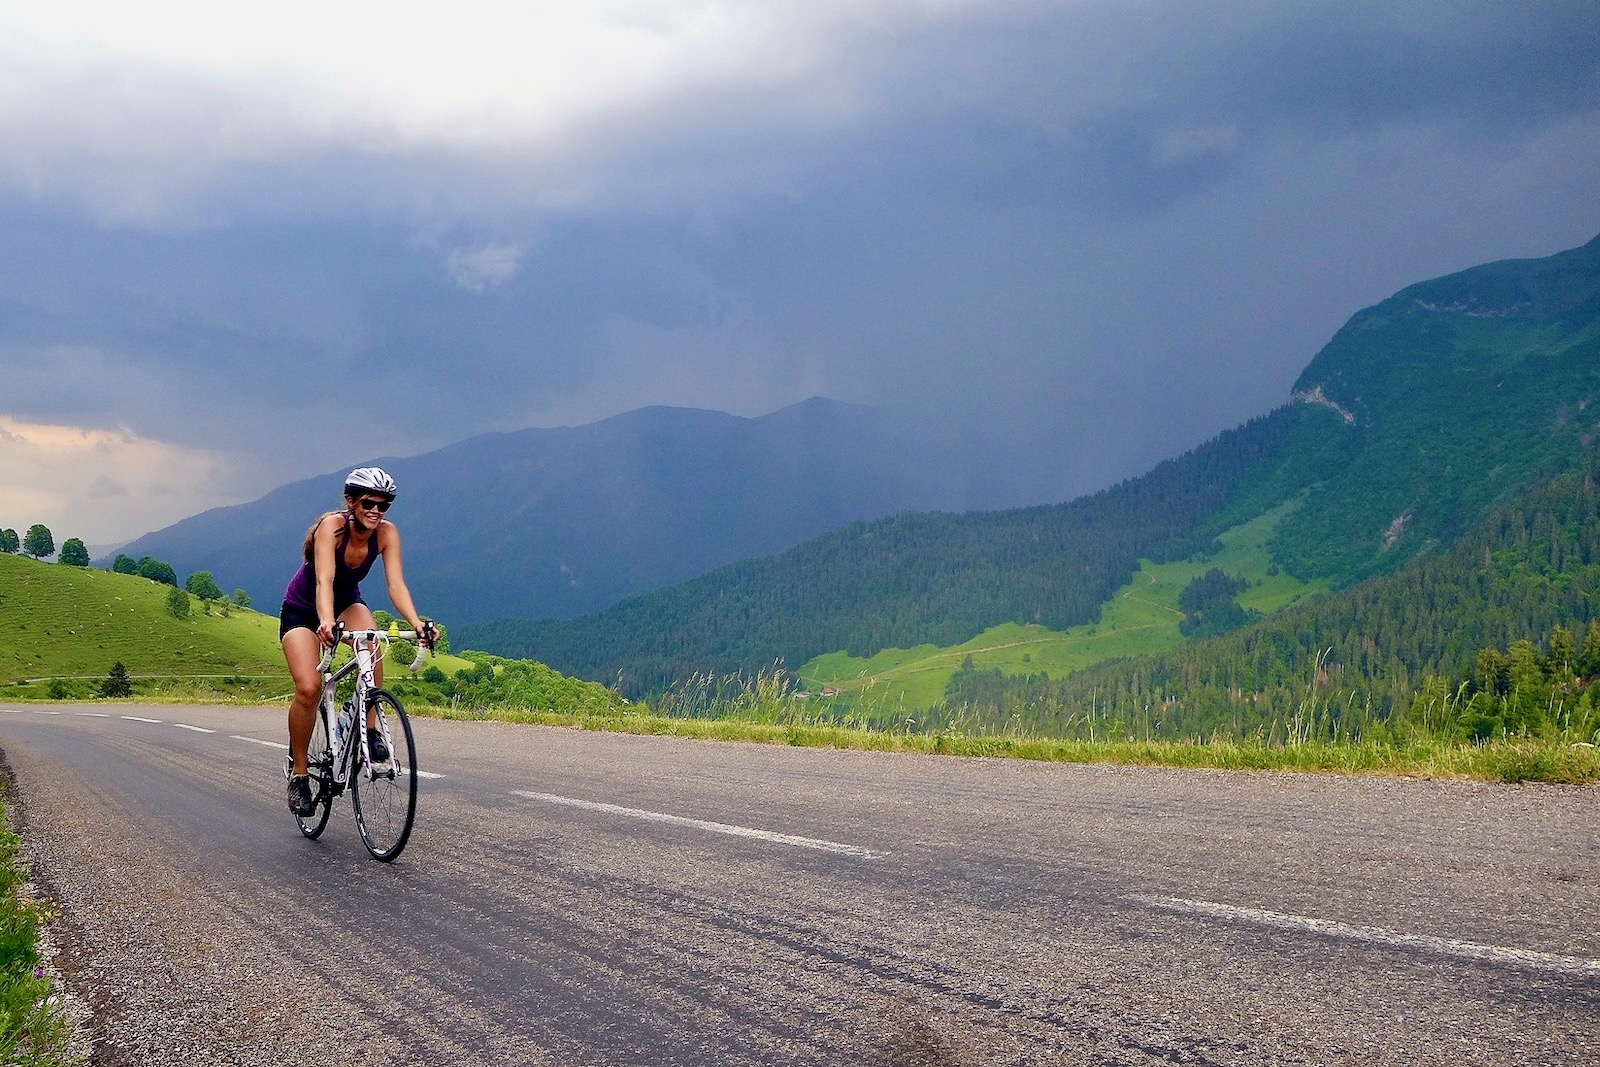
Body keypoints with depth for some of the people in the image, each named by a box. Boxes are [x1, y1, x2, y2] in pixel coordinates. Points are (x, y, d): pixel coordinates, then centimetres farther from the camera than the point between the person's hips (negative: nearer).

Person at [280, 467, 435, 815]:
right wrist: (326, 622, -60)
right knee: (308, 689, -21)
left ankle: (370, 729, -21)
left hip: (347, 603, 3)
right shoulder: (332, 525, -30)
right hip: (302, 609, -3)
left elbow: (396, 584, -27)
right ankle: (299, 774, -3)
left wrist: (416, 623, -45)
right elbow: (324, 580, -42)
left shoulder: (386, 533, -19)